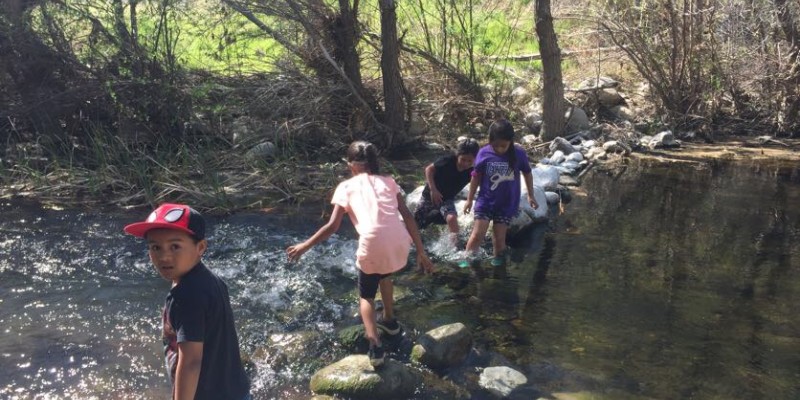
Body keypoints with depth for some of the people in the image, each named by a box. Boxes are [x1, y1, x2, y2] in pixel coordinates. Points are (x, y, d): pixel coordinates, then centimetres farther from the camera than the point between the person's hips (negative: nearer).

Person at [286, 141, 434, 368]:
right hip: (400, 244, 4)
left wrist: (305, 246, 18)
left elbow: (332, 226, 7)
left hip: (372, 248, -3)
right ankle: (389, 321, 50)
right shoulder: (388, 181, 20)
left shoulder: (346, 187, 13)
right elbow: (408, 217, 11)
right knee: (384, 273, 37)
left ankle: (375, 346, 1)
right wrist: (421, 251, 14)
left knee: (366, 296, 20)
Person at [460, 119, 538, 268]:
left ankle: (498, 258, 27)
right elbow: (476, 177, 0)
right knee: (477, 234, -5)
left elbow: (527, 173, 6)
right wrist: (469, 199, 5)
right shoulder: (484, 153, -13)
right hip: (485, 201, 0)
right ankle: (466, 259, 6)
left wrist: (530, 195, 9)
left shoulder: (519, 153, -12)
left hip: (507, 204, 0)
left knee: (499, 237, 5)